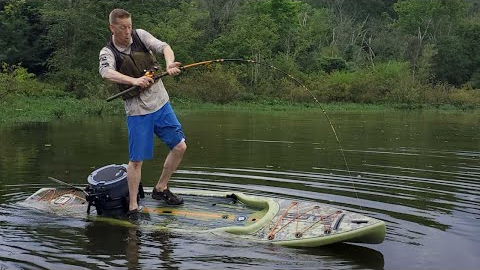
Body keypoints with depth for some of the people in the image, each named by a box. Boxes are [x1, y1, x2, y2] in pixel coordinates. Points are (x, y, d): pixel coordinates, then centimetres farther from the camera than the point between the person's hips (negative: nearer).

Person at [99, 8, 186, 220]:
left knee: (179, 147, 7)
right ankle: (133, 207, 10)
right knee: (136, 160, -3)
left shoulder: (140, 36, 1)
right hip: (137, 111, -4)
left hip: (161, 103, 4)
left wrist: (169, 63, -34)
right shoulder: (108, 53, -9)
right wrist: (134, 80, -46)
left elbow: (164, 47, -11)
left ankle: (161, 189, 24)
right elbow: (106, 73, -30)